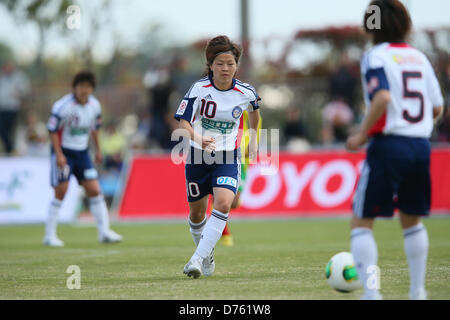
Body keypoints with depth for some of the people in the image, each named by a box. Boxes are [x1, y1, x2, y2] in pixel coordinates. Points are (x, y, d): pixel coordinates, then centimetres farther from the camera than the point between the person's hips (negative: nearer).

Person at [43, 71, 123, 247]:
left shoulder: (95, 105, -1)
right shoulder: (63, 106, -19)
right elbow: (52, 130, -13)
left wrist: (98, 150, 19)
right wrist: (59, 155, -17)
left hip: (82, 152, 5)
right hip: (63, 151, -5)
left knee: (94, 190, -2)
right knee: (61, 192, -8)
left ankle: (104, 231, 2)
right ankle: (50, 235, 2)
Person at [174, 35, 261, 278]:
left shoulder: (245, 92, -7)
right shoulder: (199, 88, -12)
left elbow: (254, 108, 18)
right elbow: (184, 122, -14)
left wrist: (253, 139, 22)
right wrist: (197, 138, -34)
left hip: (227, 158, 0)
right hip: (198, 156, 1)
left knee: (223, 204, -25)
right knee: (197, 213, 11)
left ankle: (198, 259, -24)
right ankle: (207, 255, 39)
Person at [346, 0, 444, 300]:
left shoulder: (375, 56, -5)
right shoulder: (420, 57, 12)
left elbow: (382, 97, -21)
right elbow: (437, 107, 12)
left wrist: (362, 135, -11)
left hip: (388, 145, -6)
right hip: (421, 145, 6)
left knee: (362, 222, 3)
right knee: (412, 219, 22)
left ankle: (371, 291, -9)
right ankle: (418, 291, 20)